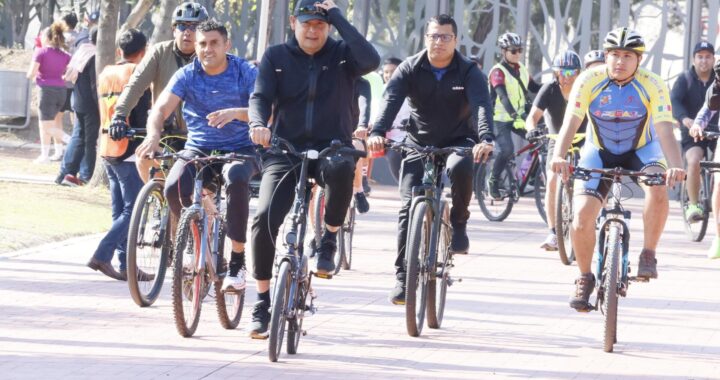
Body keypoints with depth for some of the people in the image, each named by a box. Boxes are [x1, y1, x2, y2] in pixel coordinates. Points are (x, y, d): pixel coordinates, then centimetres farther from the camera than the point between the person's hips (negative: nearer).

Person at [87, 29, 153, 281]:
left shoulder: (105, 74, 13)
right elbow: (141, 115, -15)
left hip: (107, 149, 8)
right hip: (129, 149, -8)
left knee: (120, 211, 11)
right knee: (132, 210, -5)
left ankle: (126, 266, 11)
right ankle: (102, 255, -17)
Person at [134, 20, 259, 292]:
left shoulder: (246, 73, -6)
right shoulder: (187, 76, 0)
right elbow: (161, 108, -12)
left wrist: (236, 113, -38)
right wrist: (154, 134, -34)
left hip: (239, 148, -2)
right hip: (198, 148, 2)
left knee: (236, 179, -37)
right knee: (174, 187, -28)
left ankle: (237, 261, -27)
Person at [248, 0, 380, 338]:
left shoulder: (341, 54, 1)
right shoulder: (276, 57, 5)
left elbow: (371, 60, -19)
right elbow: (260, 97, -3)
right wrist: (258, 124, -26)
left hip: (331, 146, -1)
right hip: (285, 149, 1)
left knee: (341, 169, -39)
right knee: (264, 218, -17)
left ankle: (329, 239, -14)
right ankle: (262, 303, -2)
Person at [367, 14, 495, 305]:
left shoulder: (468, 72, -12)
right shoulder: (410, 69, -9)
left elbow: (482, 105, -27)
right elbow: (391, 100, -24)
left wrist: (485, 139, -47)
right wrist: (377, 133, -44)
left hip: (458, 141, -1)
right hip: (419, 142, 1)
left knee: (460, 167, -36)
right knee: (409, 206, -12)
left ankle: (458, 224, -12)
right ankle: (403, 276, -8)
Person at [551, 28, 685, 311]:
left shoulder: (653, 86, -22)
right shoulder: (589, 81, -21)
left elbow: (665, 131, -31)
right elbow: (570, 123, -29)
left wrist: (675, 167, -49)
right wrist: (559, 157, -49)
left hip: (640, 150, -1)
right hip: (598, 152, 1)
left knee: (658, 187, -34)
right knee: (581, 217, -16)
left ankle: (648, 255, -16)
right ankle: (584, 278, 8)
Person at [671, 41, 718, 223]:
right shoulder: (685, 80, -3)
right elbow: (674, 102, -19)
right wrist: (685, 119, -40)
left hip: (715, 131, 2)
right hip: (692, 133, -2)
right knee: (695, 160, -29)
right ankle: (693, 205, -19)